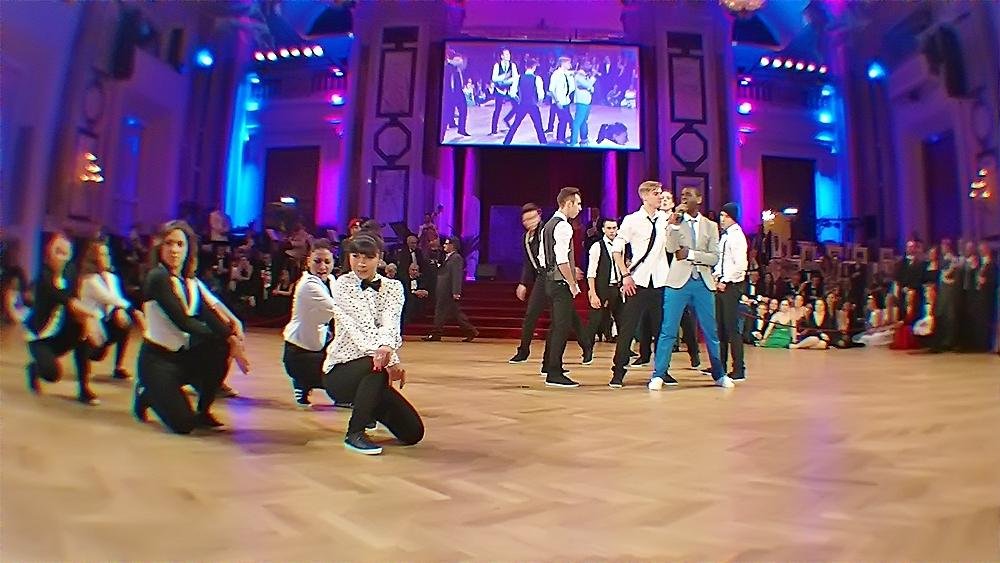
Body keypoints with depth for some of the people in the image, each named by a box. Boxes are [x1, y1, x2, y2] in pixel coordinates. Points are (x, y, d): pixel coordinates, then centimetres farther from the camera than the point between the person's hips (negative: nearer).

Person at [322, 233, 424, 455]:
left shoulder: (392, 287, 3)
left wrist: (387, 346, -41)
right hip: (340, 370, -4)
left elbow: (391, 321, -17)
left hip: (372, 375, 5)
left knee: (413, 433, -3)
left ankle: (369, 408, 26)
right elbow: (361, 326, -23)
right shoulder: (341, 286, -8)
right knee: (378, 365, -38)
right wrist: (391, 359, -39)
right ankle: (354, 433, -18)